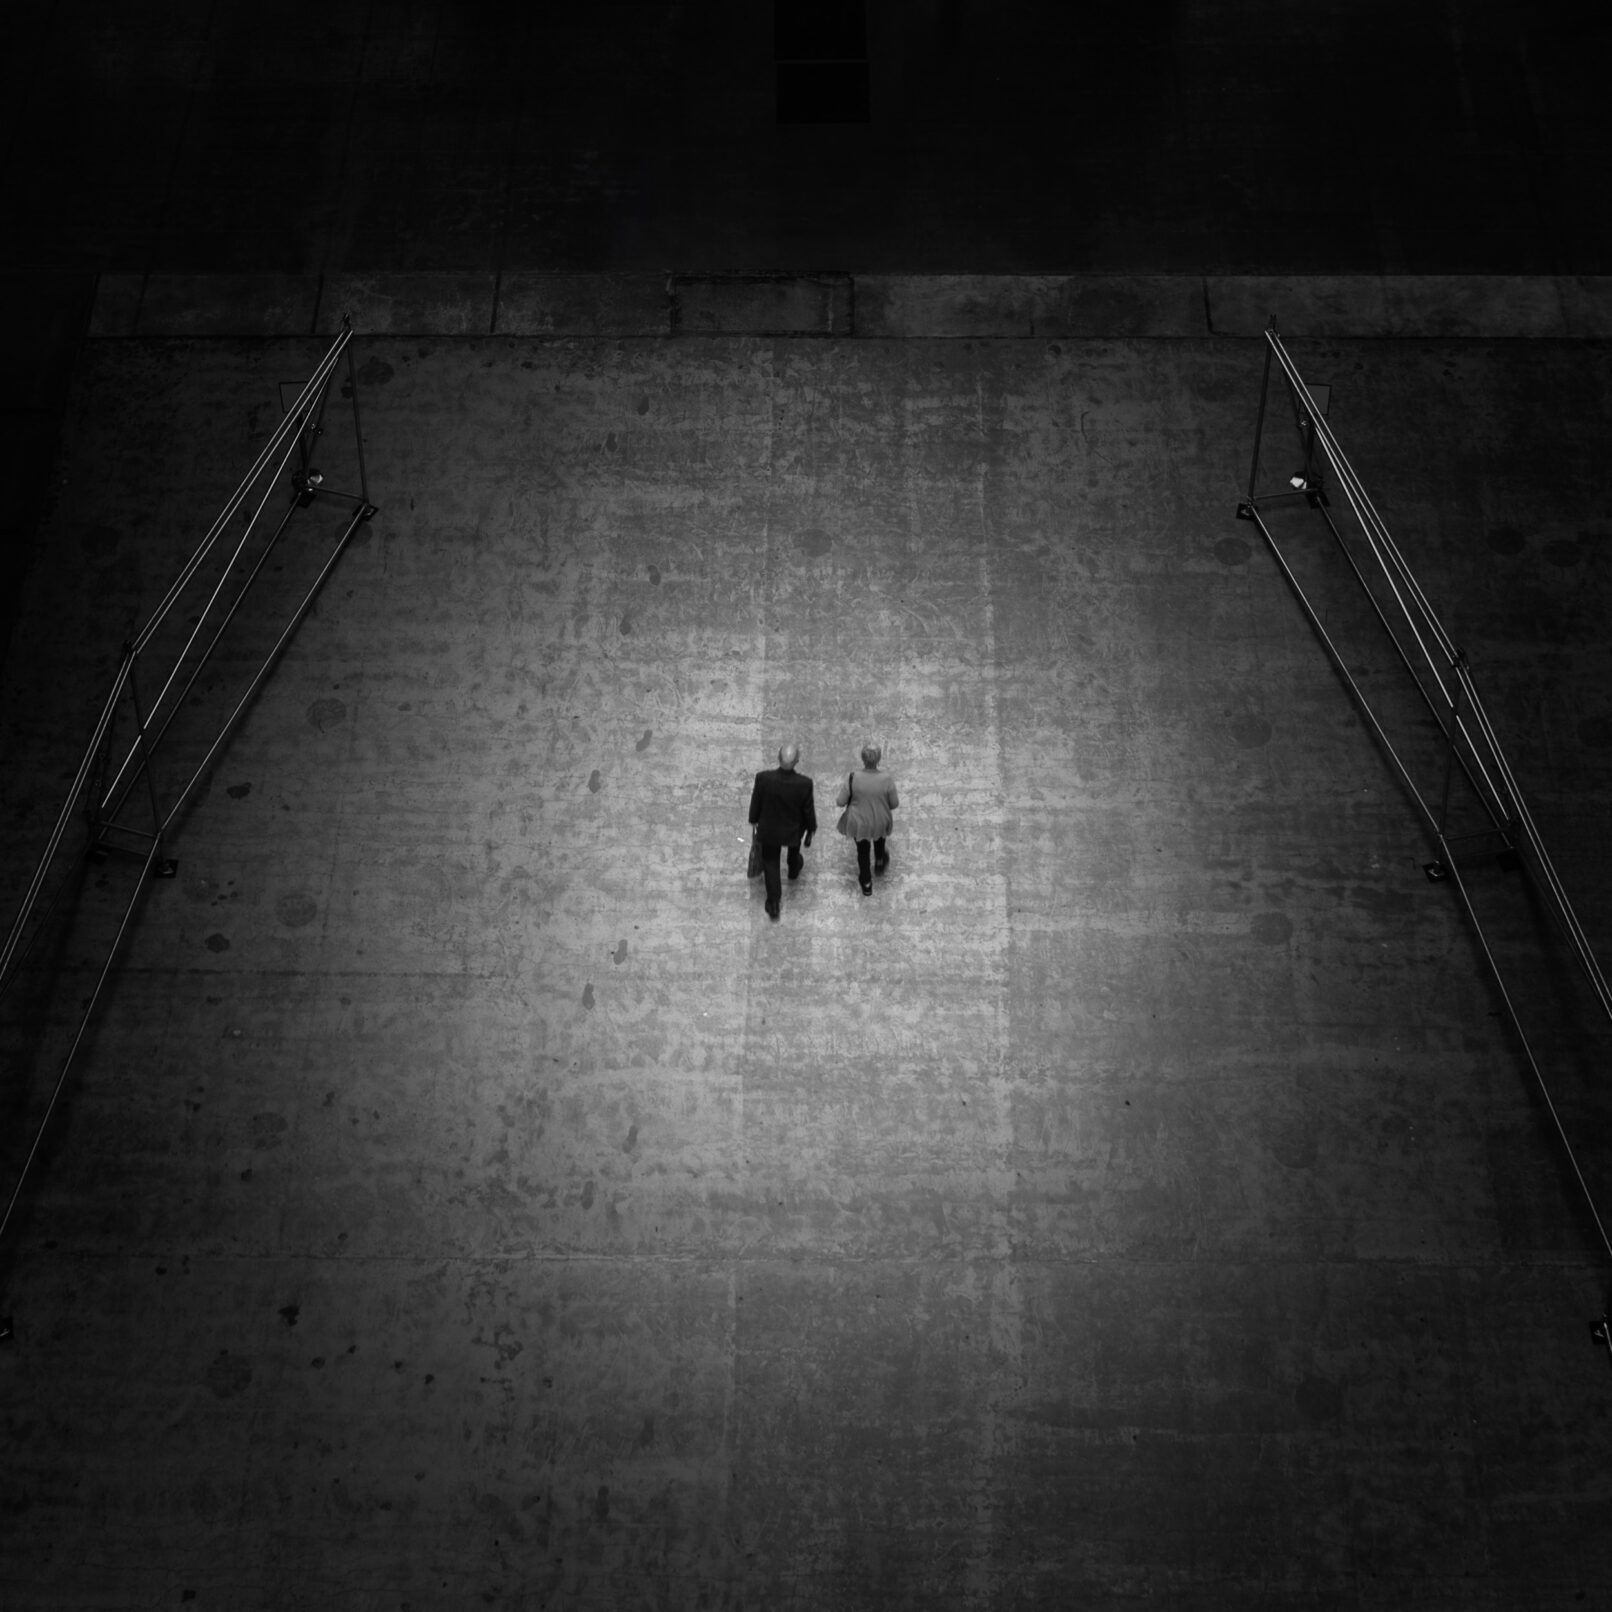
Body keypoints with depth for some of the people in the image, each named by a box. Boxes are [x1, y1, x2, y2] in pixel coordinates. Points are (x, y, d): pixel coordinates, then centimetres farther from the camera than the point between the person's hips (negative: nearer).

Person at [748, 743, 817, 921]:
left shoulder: (763, 779, -33)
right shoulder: (804, 783, -33)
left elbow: (755, 804, -14)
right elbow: (808, 811, -16)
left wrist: (754, 821, 7)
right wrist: (811, 831, 4)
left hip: (769, 831, -1)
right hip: (793, 830, 1)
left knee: (771, 864, 22)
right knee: (794, 848, 36)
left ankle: (773, 907, 30)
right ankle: (794, 870, 67)